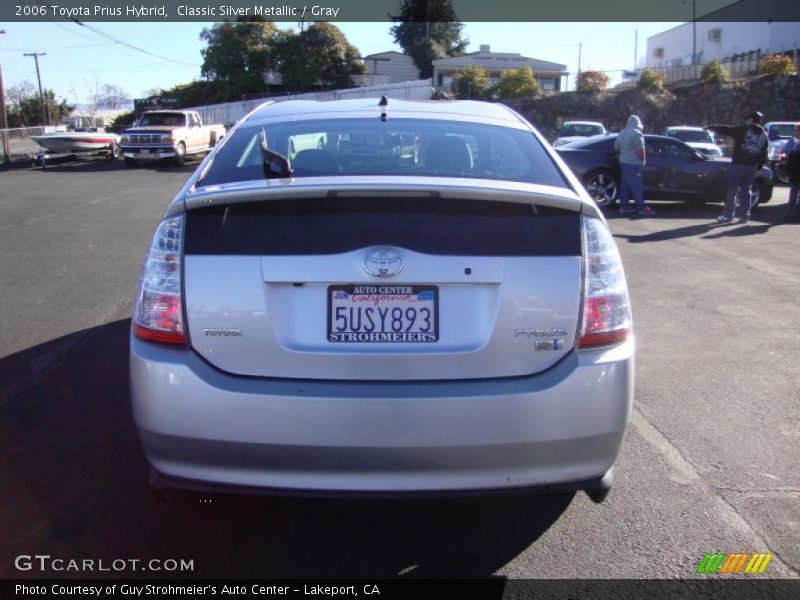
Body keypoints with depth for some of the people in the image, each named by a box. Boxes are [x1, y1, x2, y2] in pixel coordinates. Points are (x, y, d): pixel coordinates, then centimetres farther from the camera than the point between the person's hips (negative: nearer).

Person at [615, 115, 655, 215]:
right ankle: (642, 207, -7)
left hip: (623, 162, 8)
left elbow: (616, 147, 18)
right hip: (632, 164, -8)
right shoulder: (636, 133, -13)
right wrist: (642, 161, -6)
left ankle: (624, 206, 13)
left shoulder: (622, 133, 11)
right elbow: (640, 150, -16)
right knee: (637, 186, -7)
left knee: (625, 185, 11)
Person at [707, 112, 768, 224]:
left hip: (738, 165, -5)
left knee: (732, 191, 1)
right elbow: (763, 155, 13)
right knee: (745, 192, 11)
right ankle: (744, 216, 10)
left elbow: (725, 129, -4)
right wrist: (759, 169, 18)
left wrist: (710, 127, 6)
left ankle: (728, 215, 1)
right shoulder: (764, 135, 13)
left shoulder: (742, 130, -5)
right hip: (751, 167, 5)